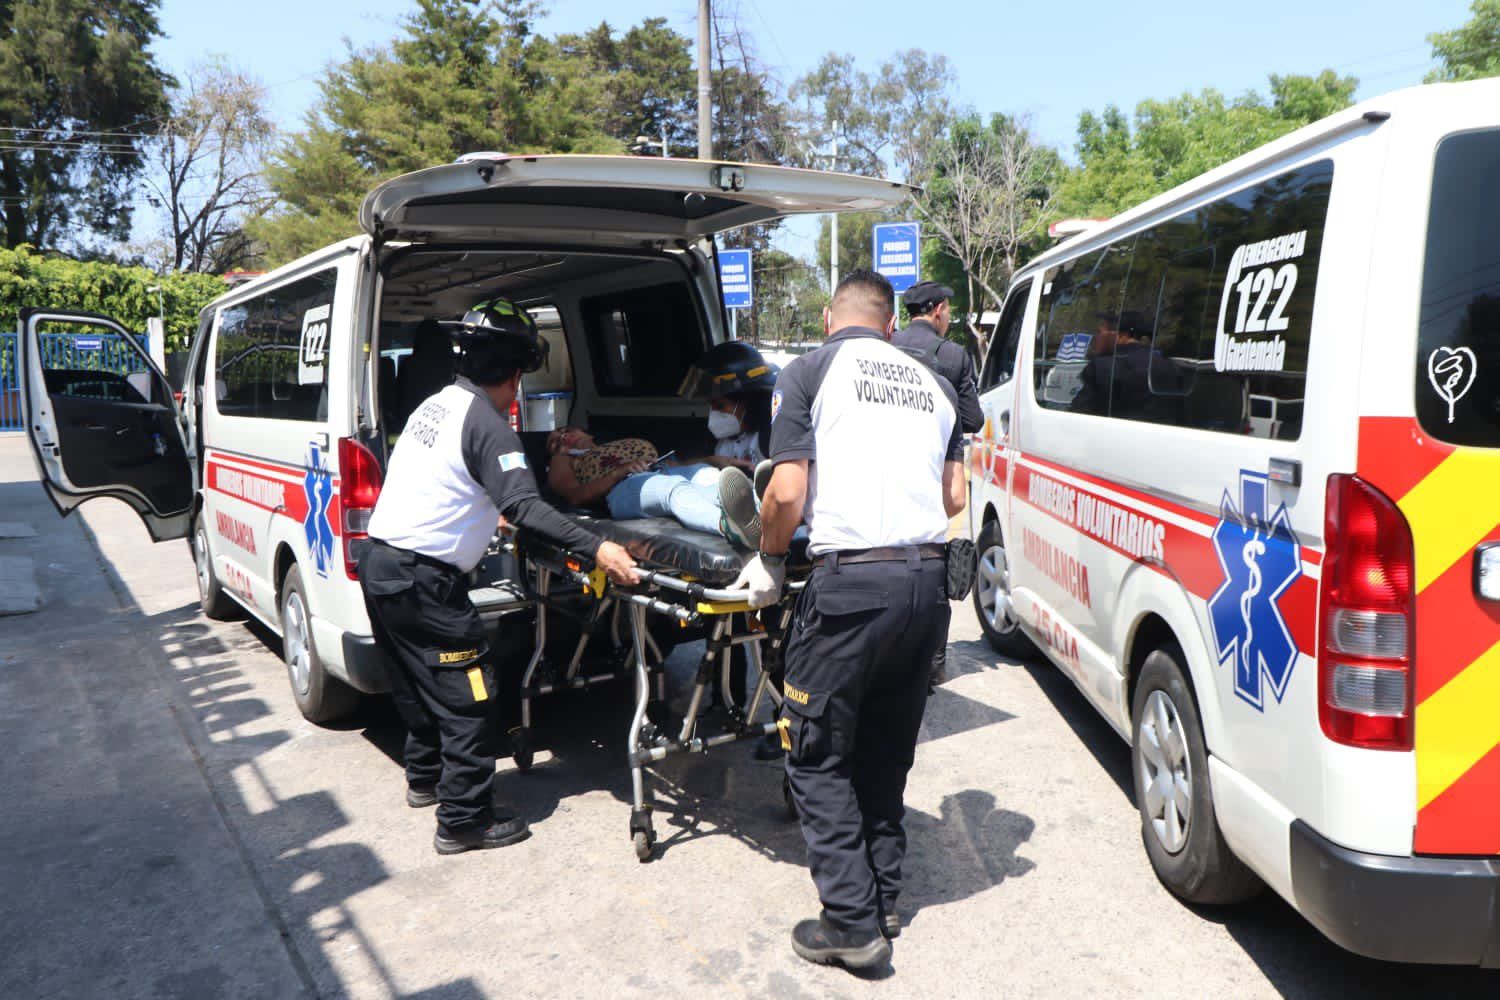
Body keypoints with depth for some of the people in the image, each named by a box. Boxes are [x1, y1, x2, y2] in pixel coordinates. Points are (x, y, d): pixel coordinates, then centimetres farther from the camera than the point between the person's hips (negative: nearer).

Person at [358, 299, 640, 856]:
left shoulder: (436, 404, 12)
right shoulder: (484, 423, -16)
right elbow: (522, 505, -27)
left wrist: (488, 512, 39)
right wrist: (595, 548, -29)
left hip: (380, 564, 10)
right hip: (421, 580, -10)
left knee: (418, 681, 25)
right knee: (467, 695, -2)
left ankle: (425, 778, 41)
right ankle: (464, 820, 4)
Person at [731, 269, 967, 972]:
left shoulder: (809, 372, 1)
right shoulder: (931, 383, 16)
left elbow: (787, 493, -9)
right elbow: (954, 498, 13)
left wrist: (769, 559, 8)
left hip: (851, 580, -6)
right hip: (929, 581, 6)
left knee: (818, 757, 7)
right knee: (887, 751, 20)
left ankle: (853, 923, 8)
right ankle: (883, 899, 29)